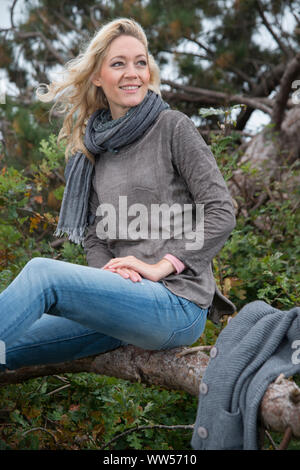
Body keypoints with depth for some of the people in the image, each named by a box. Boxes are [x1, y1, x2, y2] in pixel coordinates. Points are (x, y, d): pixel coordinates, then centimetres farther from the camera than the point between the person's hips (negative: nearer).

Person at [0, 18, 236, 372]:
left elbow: (221, 212, -8)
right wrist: (109, 272, -6)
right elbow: (94, 235, 16)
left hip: (178, 305, -6)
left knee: (42, 272, -25)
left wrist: (162, 266, -14)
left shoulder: (173, 127, -2)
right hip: (123, 301, 6)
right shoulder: (97, 147, 16)